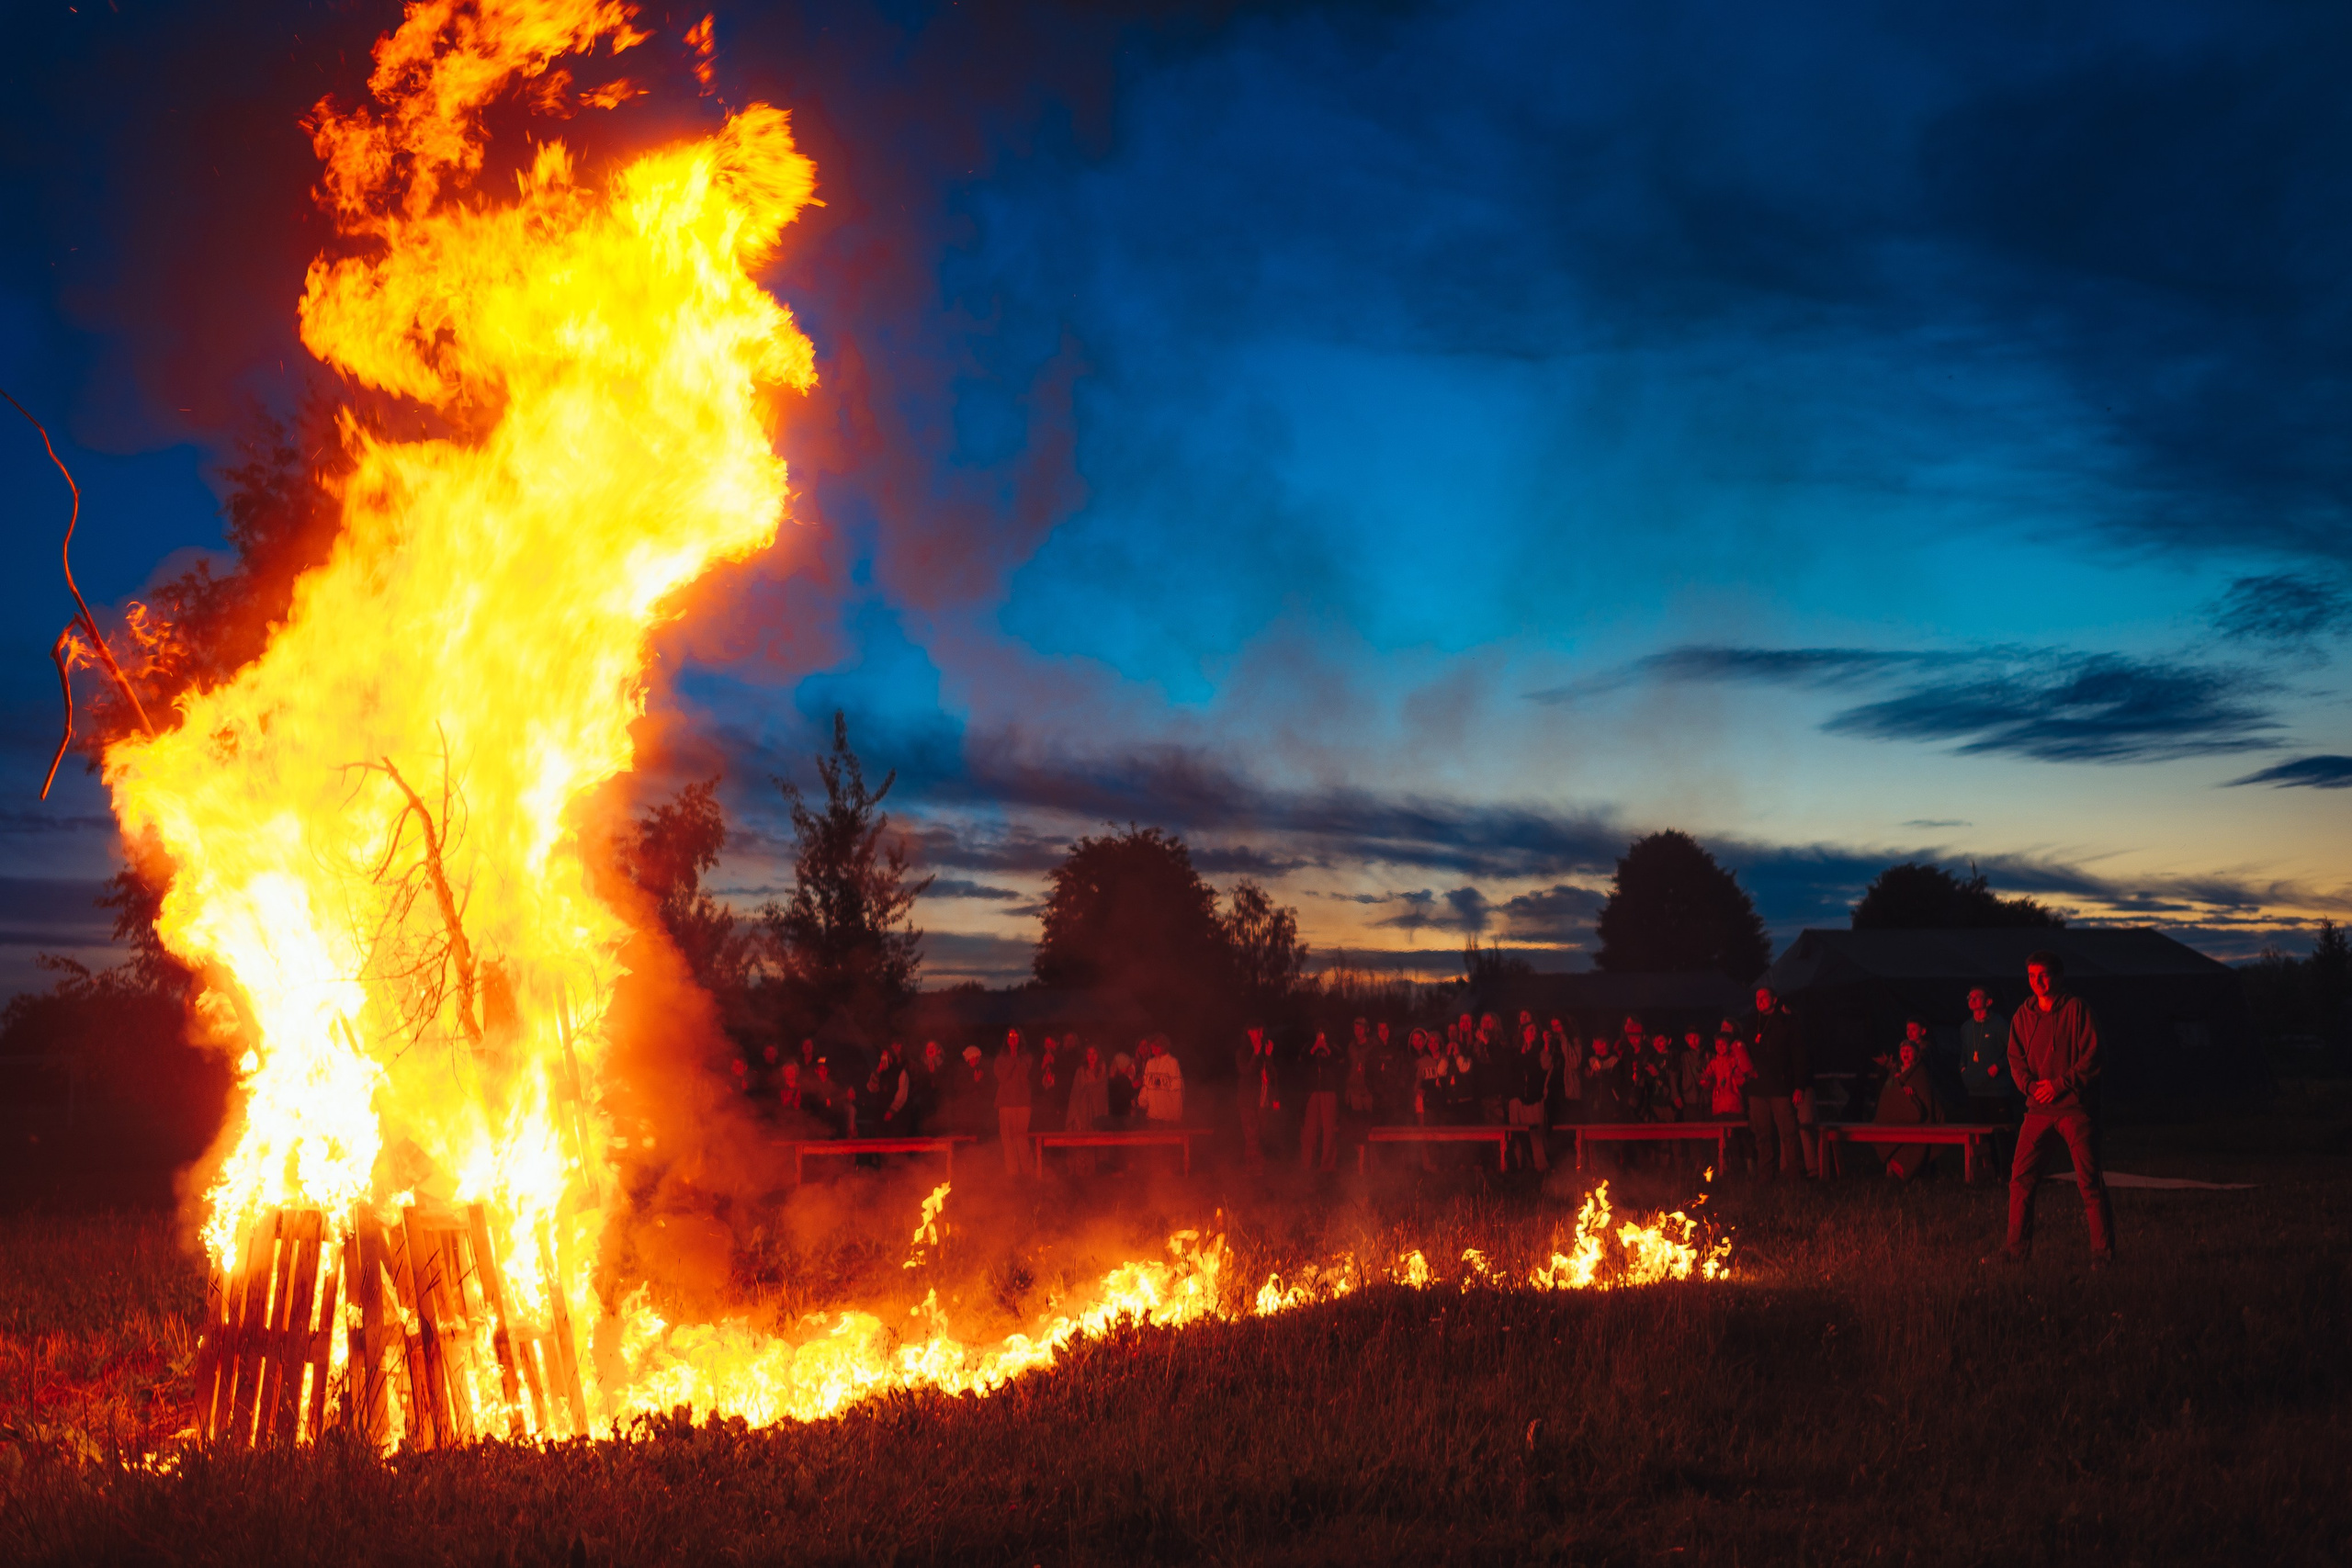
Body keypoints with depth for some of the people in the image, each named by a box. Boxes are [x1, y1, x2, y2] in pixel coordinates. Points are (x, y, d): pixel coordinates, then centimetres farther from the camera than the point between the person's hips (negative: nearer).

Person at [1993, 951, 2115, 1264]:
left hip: (2075, 1106, -4)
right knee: (2021, 1176, 1)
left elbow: (2092, 1056, -7)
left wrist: (2060, 1084, -13)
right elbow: (2016, 1058, 12)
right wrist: (2031, 1084, -7)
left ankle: (2103, 1250, 6)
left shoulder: (2077, 1009, -4)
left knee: (2089, 1180, -3)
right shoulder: (2023, 1014, 10)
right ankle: (2017, 1246, 9)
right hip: (2038, 1107, 4)